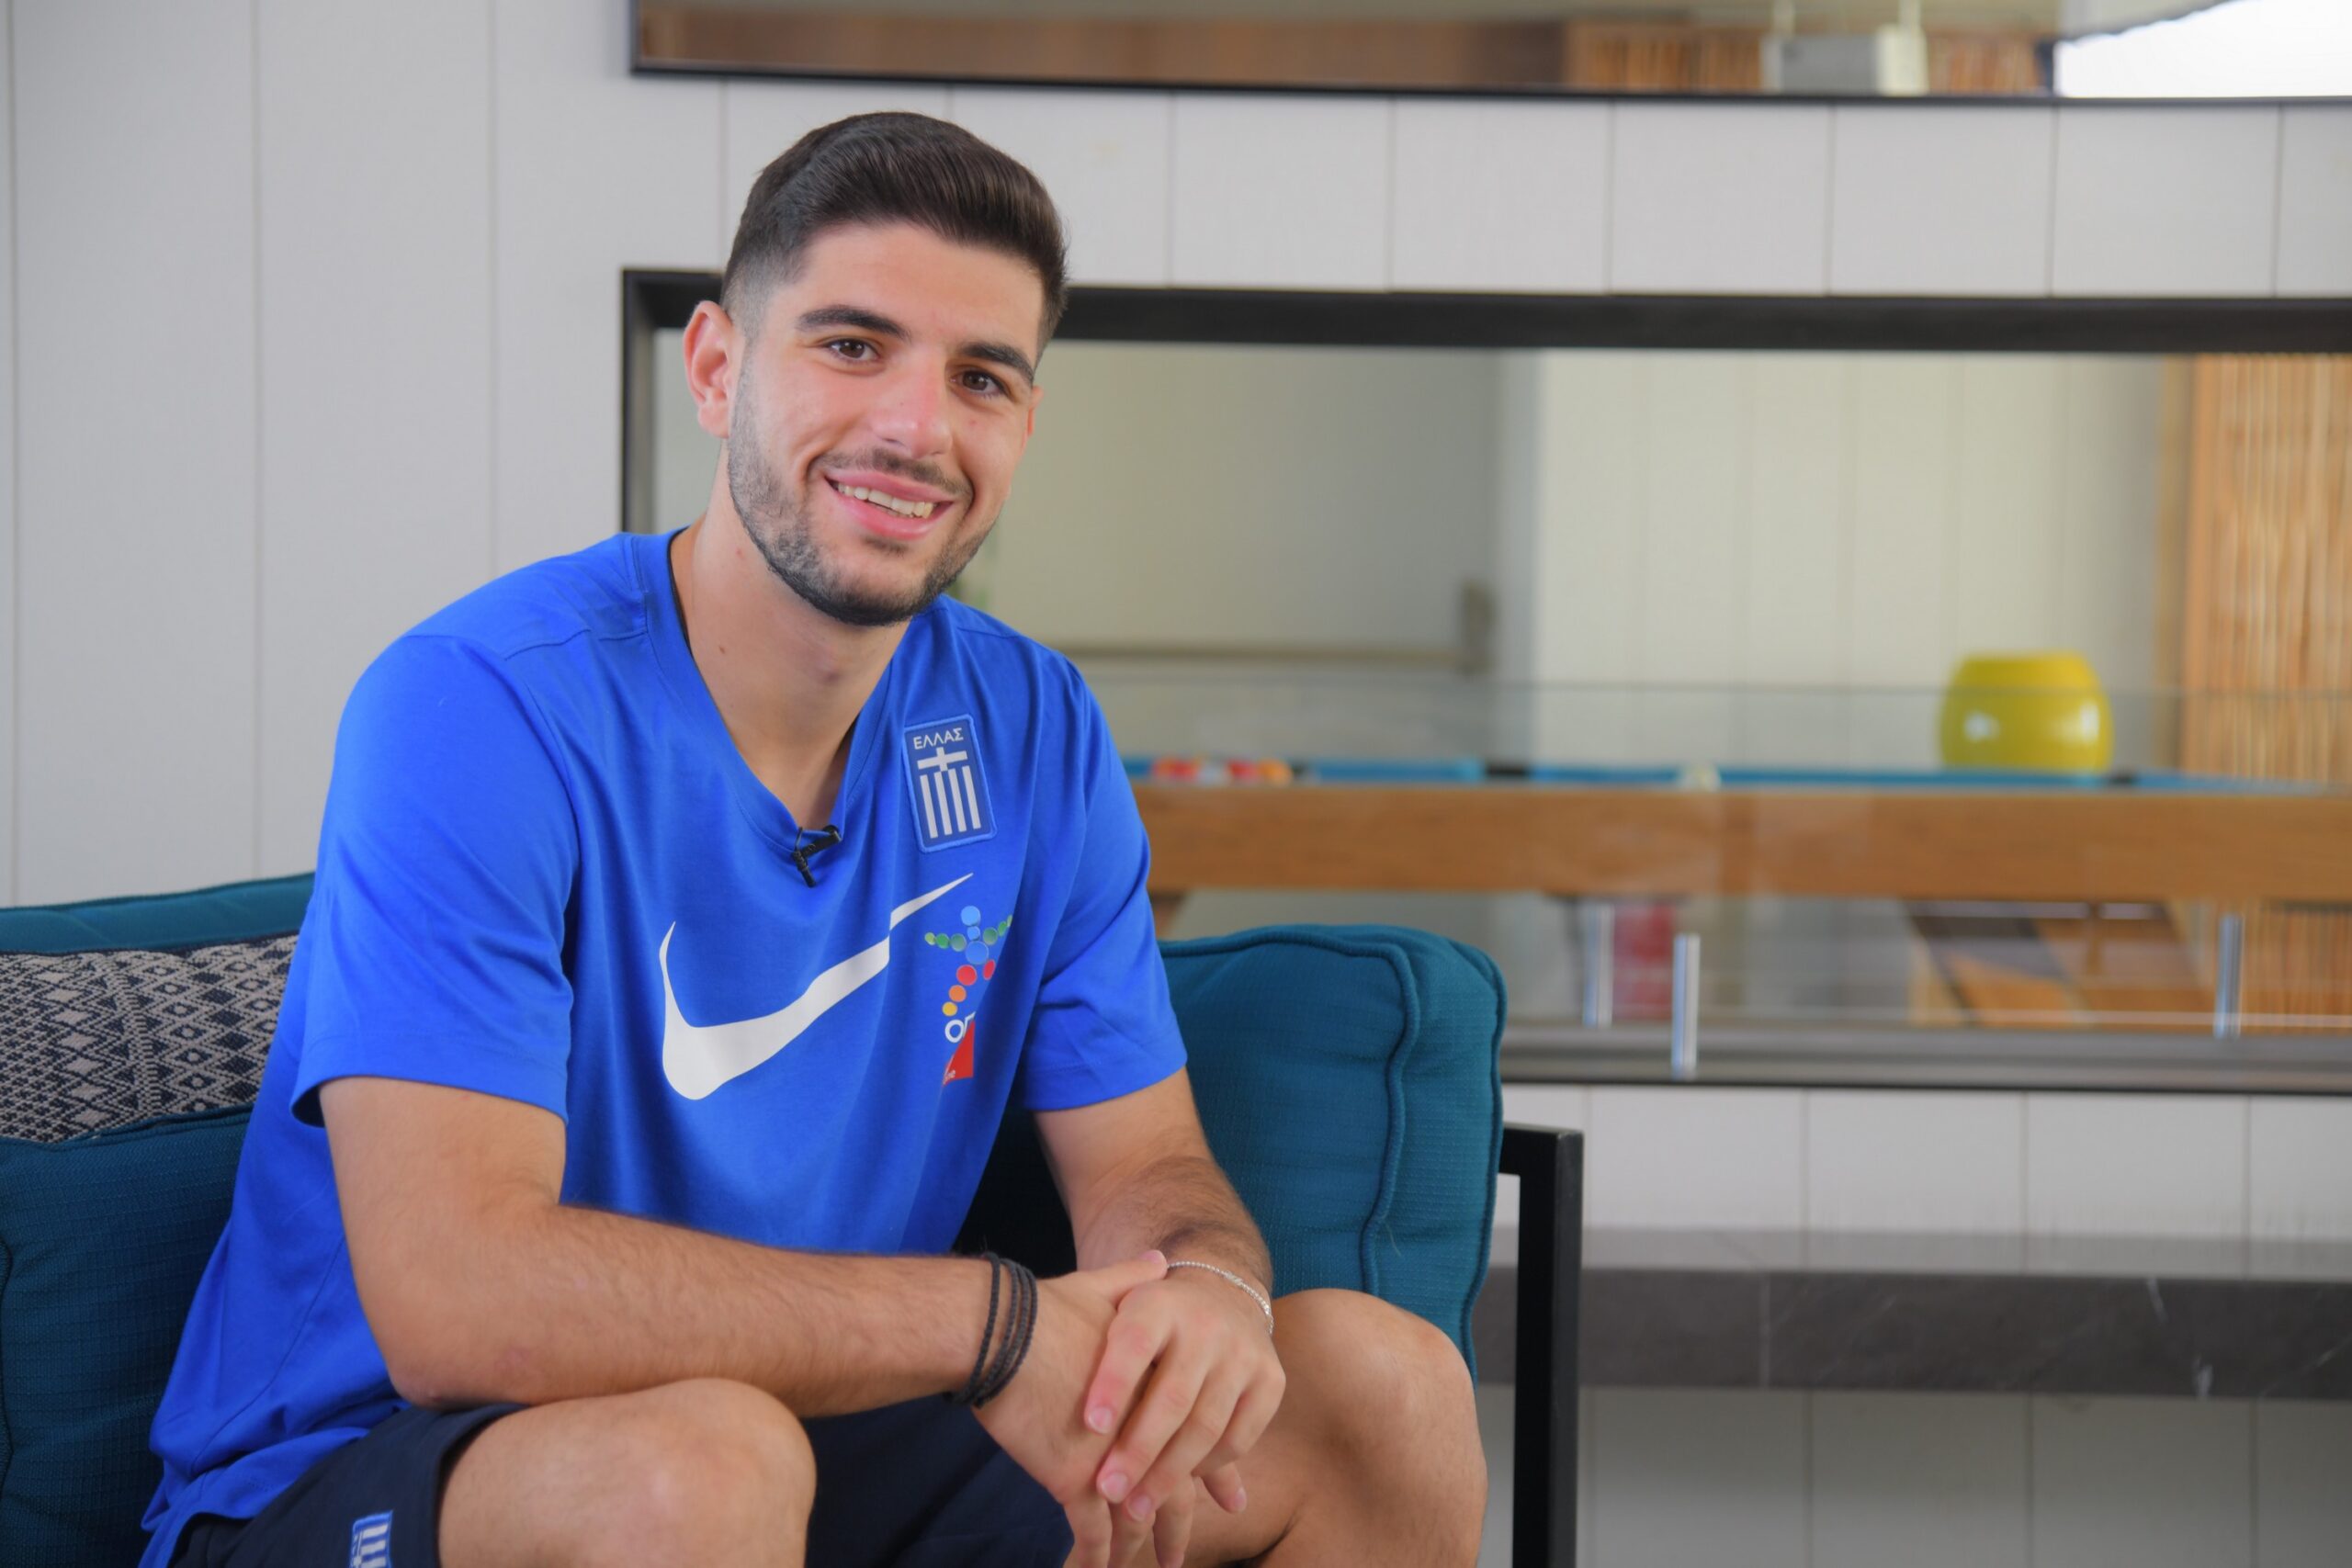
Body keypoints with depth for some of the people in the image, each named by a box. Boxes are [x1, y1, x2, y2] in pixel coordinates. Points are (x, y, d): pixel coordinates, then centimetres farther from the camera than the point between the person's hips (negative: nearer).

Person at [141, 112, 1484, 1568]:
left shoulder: (1033, 730, 2)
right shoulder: (479, 710, -20)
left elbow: (1148, 1167, 4)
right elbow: (459, 1300, -29)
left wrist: (1204, 1281, -22)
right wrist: (994, 1320, -28)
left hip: (832, 1445, 6)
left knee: (1390, 1387, -5)